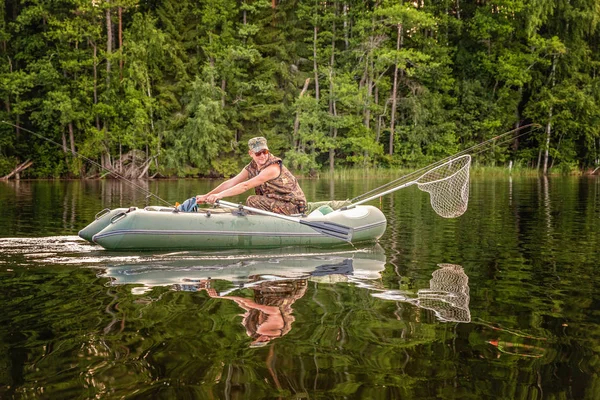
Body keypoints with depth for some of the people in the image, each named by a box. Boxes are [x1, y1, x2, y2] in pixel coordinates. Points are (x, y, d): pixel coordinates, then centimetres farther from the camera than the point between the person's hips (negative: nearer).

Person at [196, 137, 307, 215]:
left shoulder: (272, 167, -22)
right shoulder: (252, 167, 2)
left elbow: (245, 186, -30)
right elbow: (231, 183, 0)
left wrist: (220, 195, -33)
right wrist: (206, 196, -7)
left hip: (293, 206, -8)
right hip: (279, 203, 8)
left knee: (252, 201, -18)